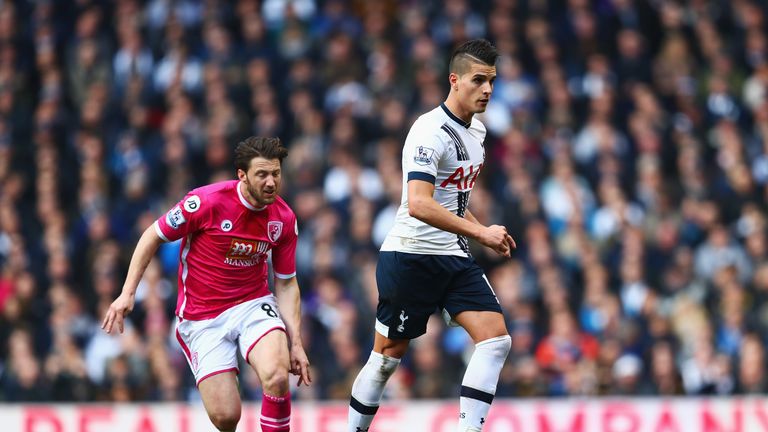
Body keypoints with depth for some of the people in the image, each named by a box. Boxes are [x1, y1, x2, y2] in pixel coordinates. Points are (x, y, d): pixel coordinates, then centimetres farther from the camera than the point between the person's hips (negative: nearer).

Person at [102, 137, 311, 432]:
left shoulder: (284, 219, -6)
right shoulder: (207, 202, -18)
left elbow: (286, 284, 5)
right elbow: (153, 236, -5)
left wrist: (295, 343, -3)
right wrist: (127, 293, -10)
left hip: (253, 306, 2)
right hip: (202, 317, -2)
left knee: (276, 377, -30)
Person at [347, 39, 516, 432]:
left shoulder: (476, 131, 11)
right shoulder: (431, 131, -18)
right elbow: (419, 205, -29)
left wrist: (485, 232, 12)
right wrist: (479, 233, -27)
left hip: (454, 259, 8)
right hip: (411, 256, -8)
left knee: (496, 340, -8)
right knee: (388, 355, 1)